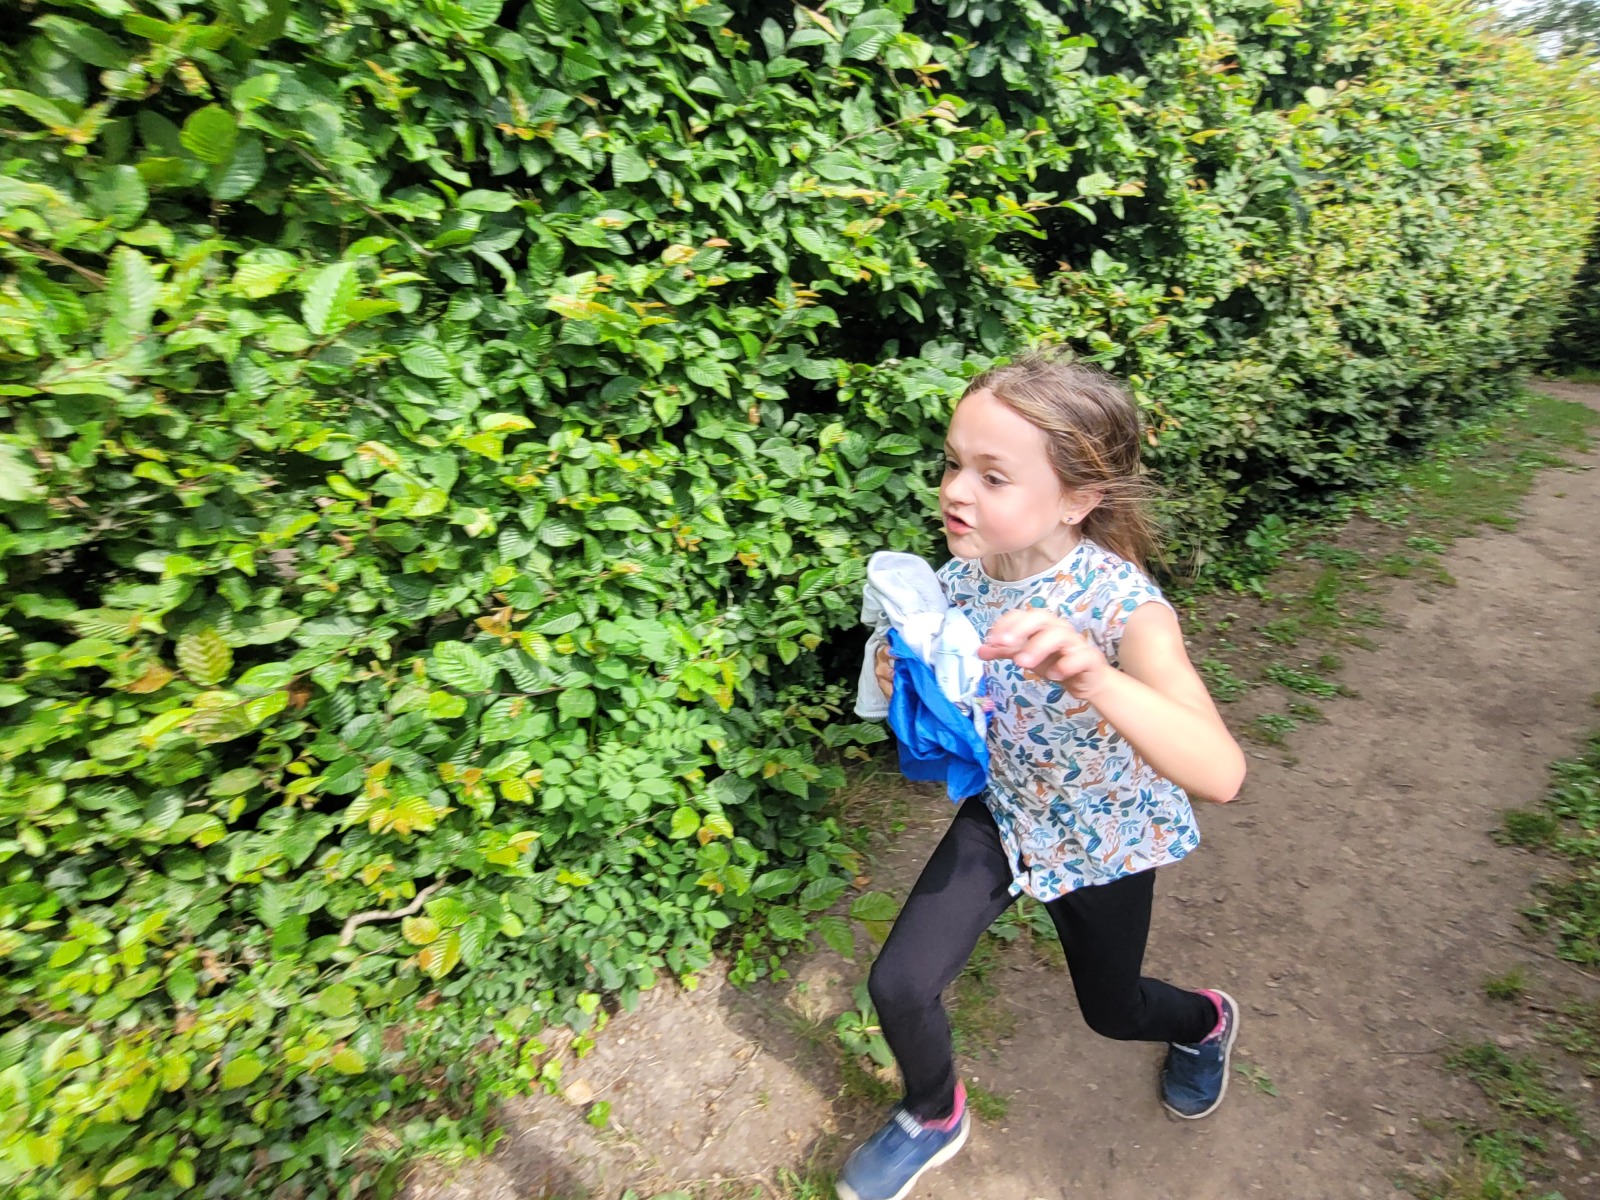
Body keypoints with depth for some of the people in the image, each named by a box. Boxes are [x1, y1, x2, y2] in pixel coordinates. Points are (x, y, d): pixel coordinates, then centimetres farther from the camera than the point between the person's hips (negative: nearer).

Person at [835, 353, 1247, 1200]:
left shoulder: (1124, 606, -33)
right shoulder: (960, 576, -17)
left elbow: (1221, 775, -47)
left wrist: (1090, 676, -63)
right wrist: (908, 685, -23)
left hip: (1102, 838, -3)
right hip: (1002, 813, 3)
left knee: (1111, 1012, 21)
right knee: (899, 985, -4)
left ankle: (1204, 1022, 60)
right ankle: (934, 1119, 33)